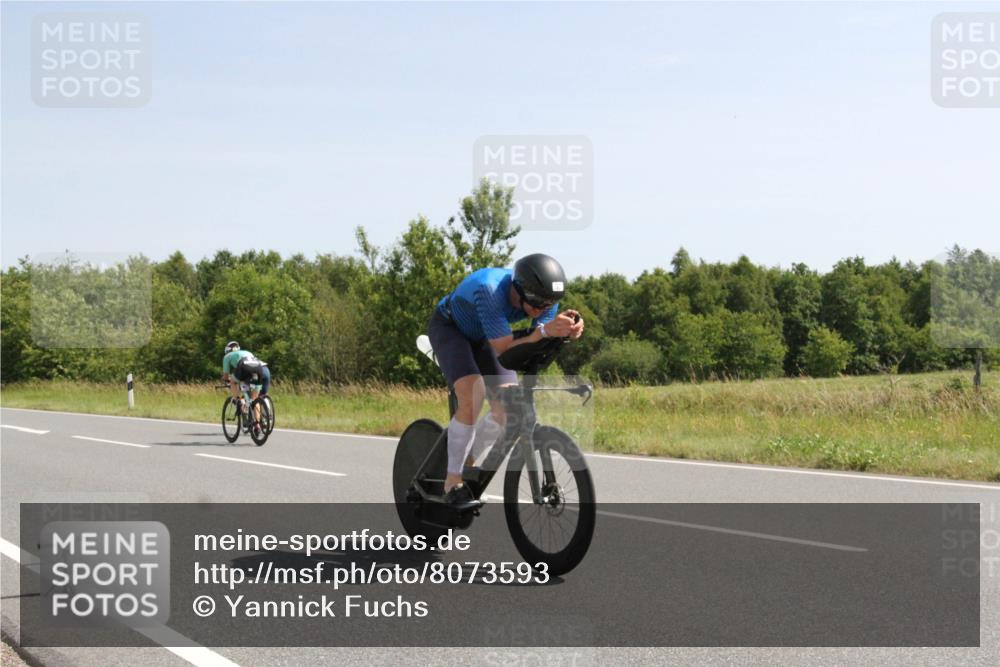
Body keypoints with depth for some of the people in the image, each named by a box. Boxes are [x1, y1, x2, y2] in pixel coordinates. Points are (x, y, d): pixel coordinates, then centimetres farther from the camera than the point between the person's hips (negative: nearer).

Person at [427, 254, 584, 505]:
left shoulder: (543, 297, -23)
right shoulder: (490, 289, -41)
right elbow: (504, 350, -42)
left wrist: (567, 332, -42)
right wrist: (545, 331, -55)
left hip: (481, 337, 6)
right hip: (449, 327, -6)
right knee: (472, 398, -27)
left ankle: (467, 463, 13)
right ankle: (453, 483, -14)